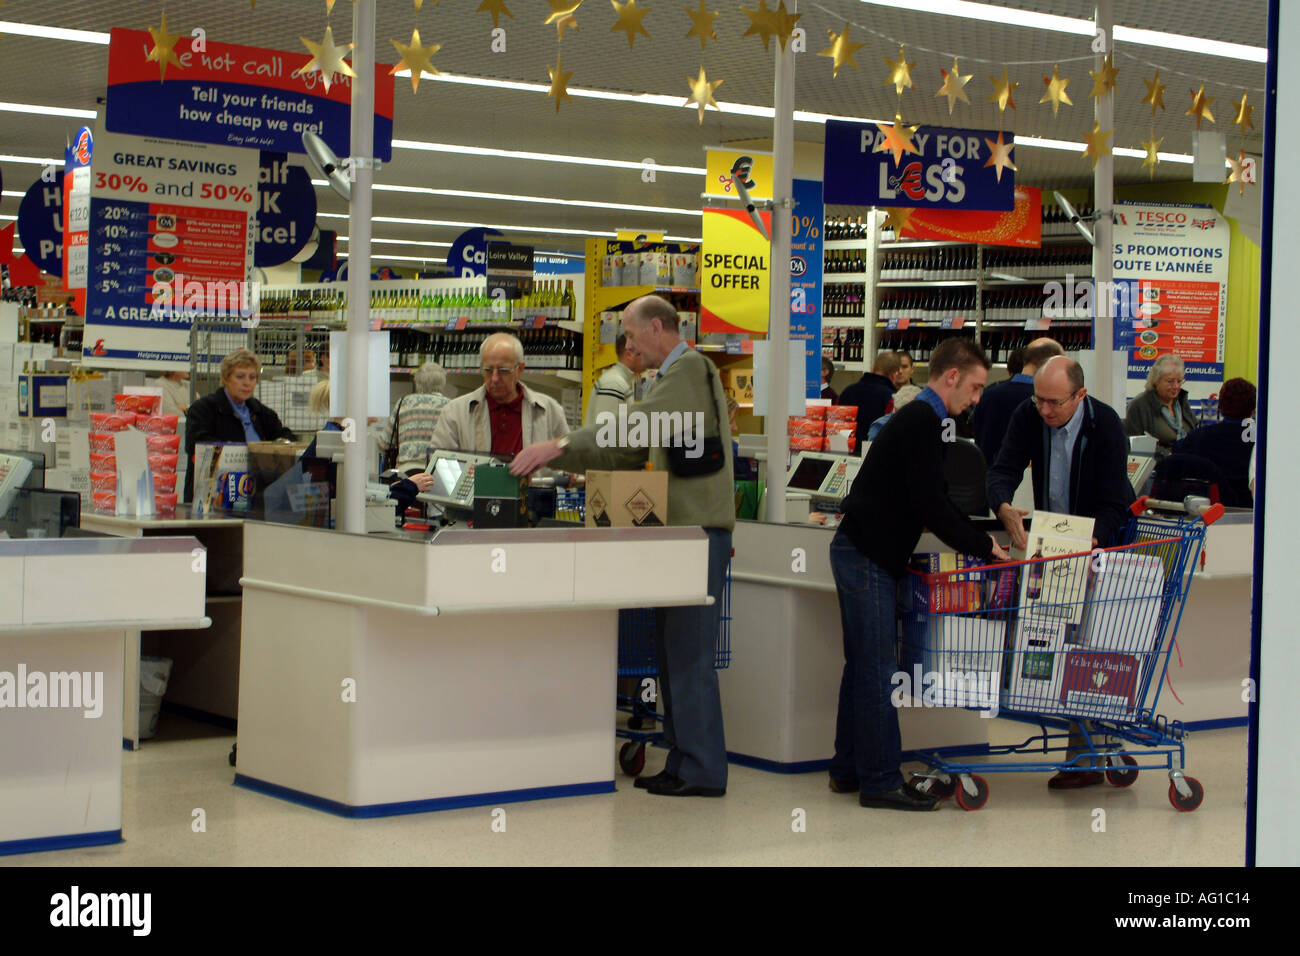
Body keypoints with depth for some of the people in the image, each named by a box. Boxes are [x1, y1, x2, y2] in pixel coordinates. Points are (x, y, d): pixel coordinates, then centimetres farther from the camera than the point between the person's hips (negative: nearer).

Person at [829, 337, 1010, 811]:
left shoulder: (917, 418, 17)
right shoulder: (922, 421, -16)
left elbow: (931, 502, 23)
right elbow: (930, 508, -20)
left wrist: (980, 538, 15)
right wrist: (982, 547, -11)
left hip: (861, 554, 11)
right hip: (867, 558, -11)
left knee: (863, 666, 14)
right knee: (876, 670, -7)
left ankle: (849, 770, 20)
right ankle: (880, 780, -4)